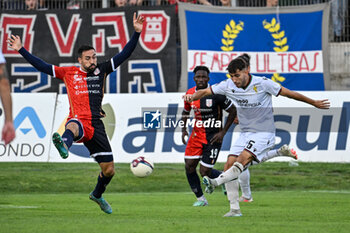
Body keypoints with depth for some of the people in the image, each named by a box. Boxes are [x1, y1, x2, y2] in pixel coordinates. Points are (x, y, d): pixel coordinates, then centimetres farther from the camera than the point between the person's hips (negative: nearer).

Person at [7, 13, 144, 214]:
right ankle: (64, 144, -82)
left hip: (96, 125, 3)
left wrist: (137, 33, 1)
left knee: (109, 169, 7)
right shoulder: (69, 73, 9)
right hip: (78, 120, -3)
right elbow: (41, 66, 10)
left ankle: (98, 194, 38)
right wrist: (21, 50, 5)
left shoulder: (102, 71, 12)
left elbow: (125, 54, 10)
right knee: (73, 127, -45)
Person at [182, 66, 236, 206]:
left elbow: (233, 110, -9)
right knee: (189, 166, -5)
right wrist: (184, 129, 5)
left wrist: (223, 132, -11)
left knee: (205, 172, -8)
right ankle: (200, 199, 12)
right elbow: (186, 111, 19)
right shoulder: (190, 94, -1)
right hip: (197, 135, 5)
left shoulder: (216, 94, -16)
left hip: (213, 136, -5)